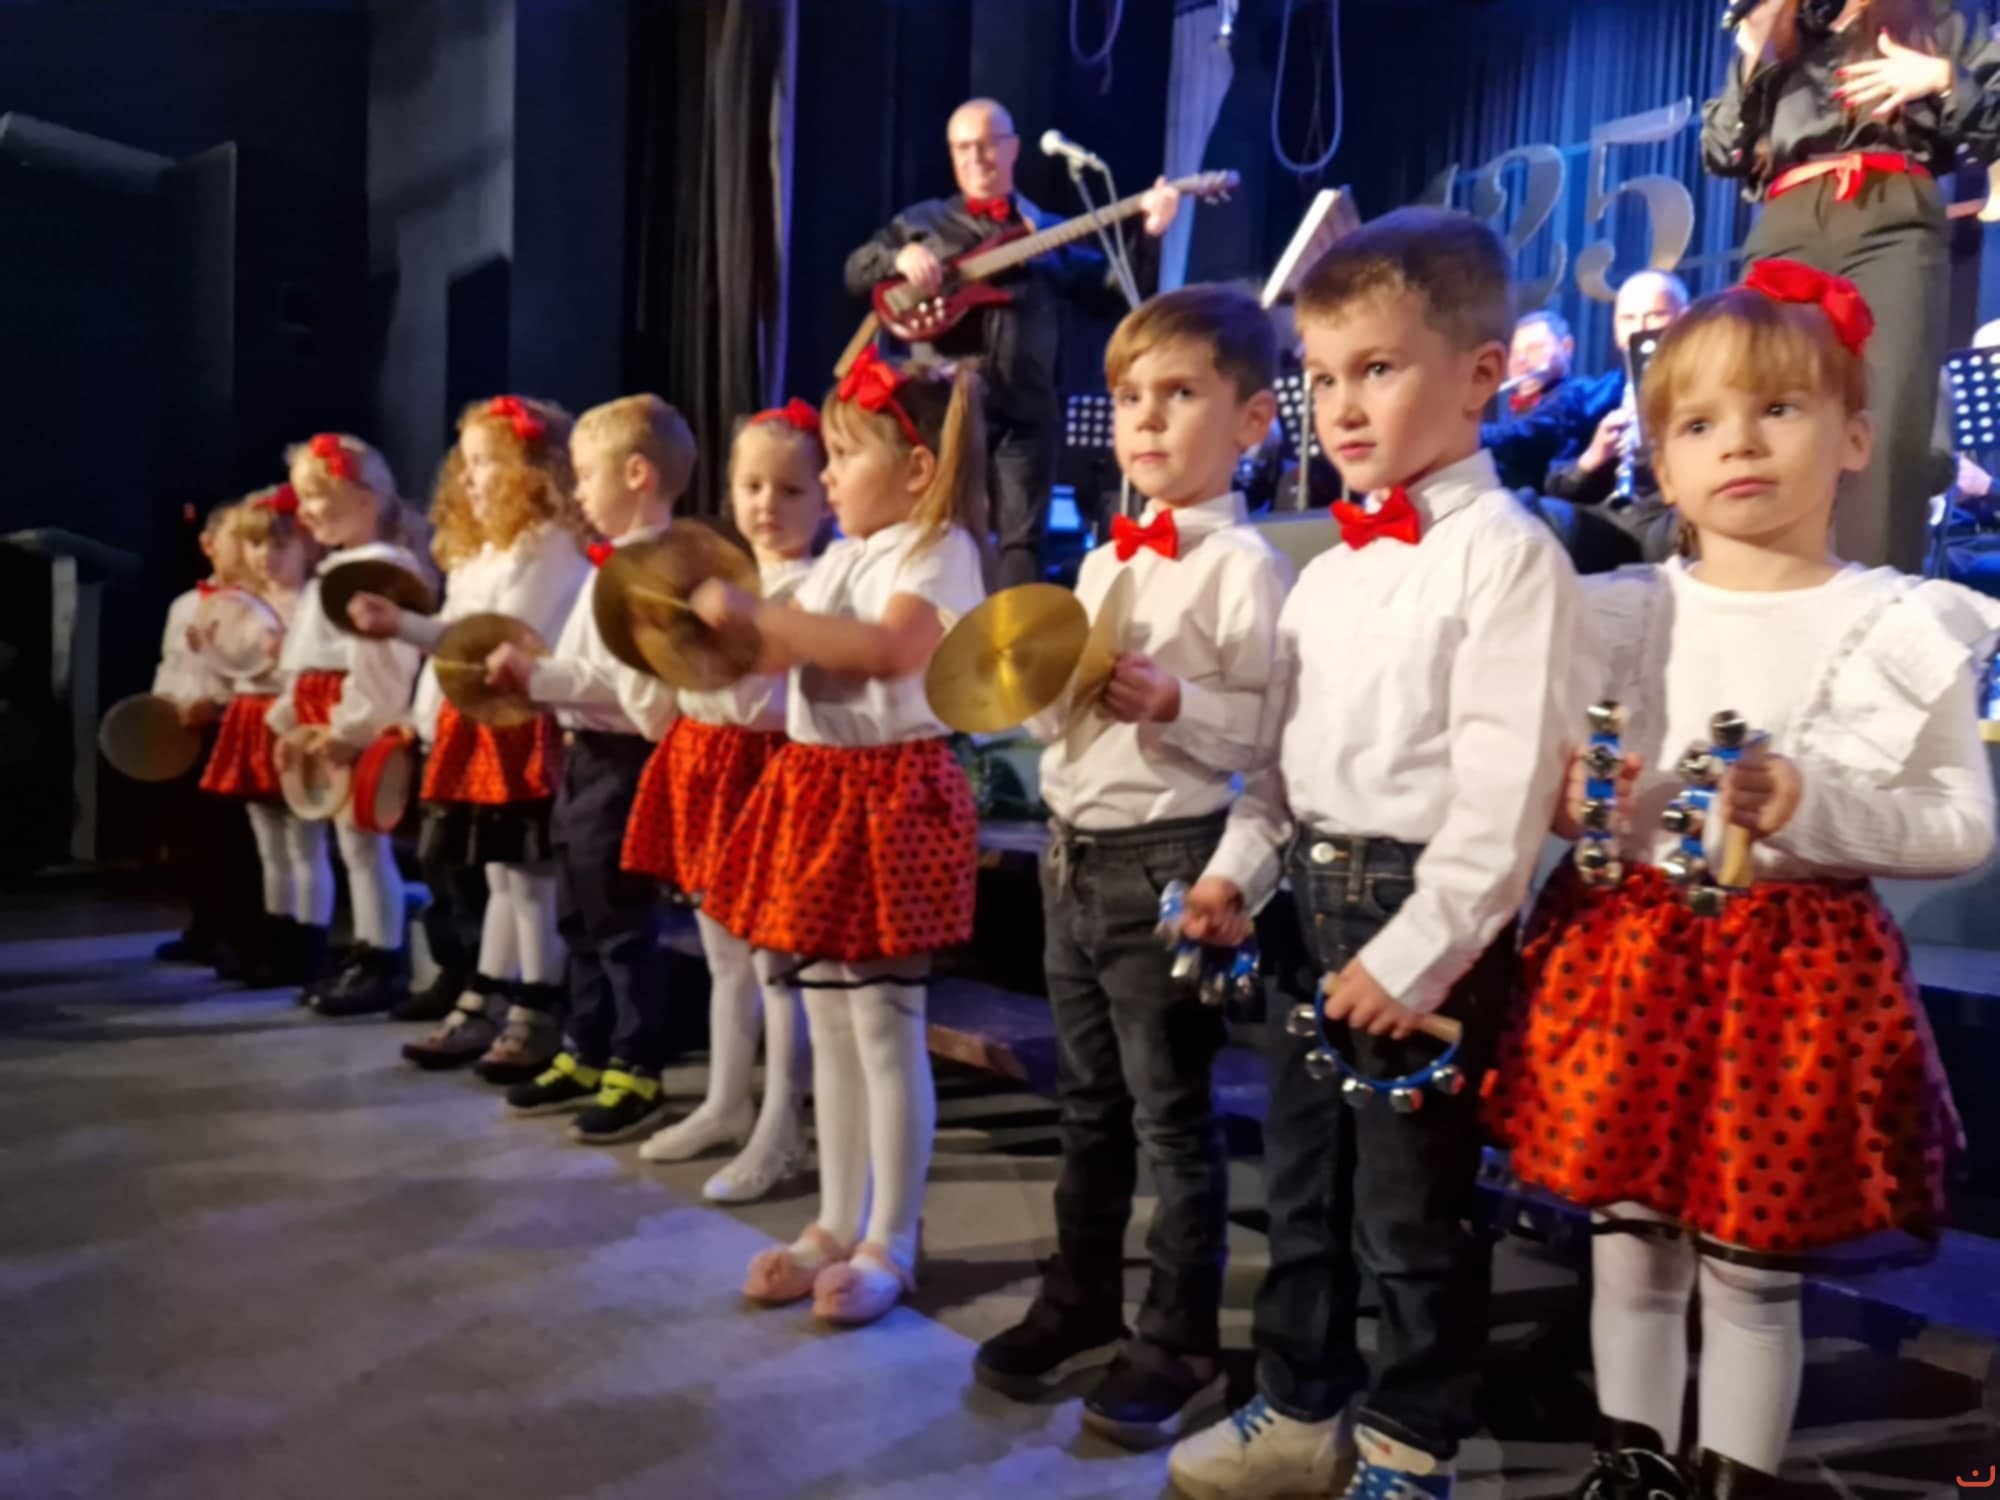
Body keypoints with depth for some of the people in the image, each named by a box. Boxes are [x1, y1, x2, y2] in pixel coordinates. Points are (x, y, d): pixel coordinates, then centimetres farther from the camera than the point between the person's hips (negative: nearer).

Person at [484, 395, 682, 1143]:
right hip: (584, 758, 10)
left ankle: (638, 1074, 11)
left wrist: (541, 674, -20)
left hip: (620, 763, -10)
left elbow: (626, 680, -24)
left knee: (623, 924, -1)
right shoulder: (613, 566, 15)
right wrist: (533, 675, 10)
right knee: (580, 919, 18)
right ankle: (587, 1055, 31)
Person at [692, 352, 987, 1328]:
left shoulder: (938, 550, -9)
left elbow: (888, 648, -27)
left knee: (883, 1024, -2)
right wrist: (724, 625, 4)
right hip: (815, 787, 9)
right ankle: (836, 1224, 25)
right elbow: (782, 655, 20)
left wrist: (757, 613, -25)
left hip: (890, 794, -8)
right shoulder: (842, 559, 17)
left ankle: (890, 1245, 12)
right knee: (828, 1022, 13)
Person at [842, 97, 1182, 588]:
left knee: (1021, 541, -2)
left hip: (1025, 411, 1)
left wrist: (1149, 235, -4)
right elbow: (854, 273, 10)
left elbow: (1110, 296, 9)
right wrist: (898, 256, -10)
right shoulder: (925, 220, 15)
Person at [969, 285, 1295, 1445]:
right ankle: (1081, 1303, 36)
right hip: (1076, 851, 8)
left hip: (1167, 858, -8)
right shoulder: (1105, 561, 12)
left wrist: (1173, 702, -28)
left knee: (1172, 1114, 6)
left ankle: (1182, 1342, 23)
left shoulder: (1244, 565, -12)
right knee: (1089, 1103, 20)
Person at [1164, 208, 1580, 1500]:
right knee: (1304, 1184, 19)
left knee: (1412, 1208, 6)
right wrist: (1240, 867, 5)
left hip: (1426, 911, -8)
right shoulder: (1332, 566, 12)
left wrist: (1418, 948, -21)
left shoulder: (1506, 555, -13)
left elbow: (1506, 786, -19)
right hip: (1315, 895, 8)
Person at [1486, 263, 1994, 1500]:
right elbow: (1561, 781, 11)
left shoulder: (1898, 628, -3)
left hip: (1796, 971, -2)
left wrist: (1812, 809, -18)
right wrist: (1572, 801, -12)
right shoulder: (1625, 615, 4)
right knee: (1630, 1244, 12)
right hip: (1630, 957, 3)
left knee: (1752, 1265, 8)